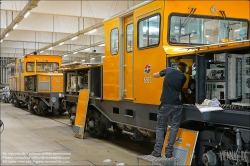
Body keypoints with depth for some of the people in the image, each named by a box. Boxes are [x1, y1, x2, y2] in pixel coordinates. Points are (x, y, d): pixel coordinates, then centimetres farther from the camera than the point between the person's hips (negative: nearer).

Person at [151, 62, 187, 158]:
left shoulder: (168, 70, 8)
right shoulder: (183, 77, 8)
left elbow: (154, 75, 21)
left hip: (165, 103, 0)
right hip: (176, 105, 0)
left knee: (160, 127, 11)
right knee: (174, 128, 10)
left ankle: (157, 151, 6)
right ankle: (169, 152, 8)